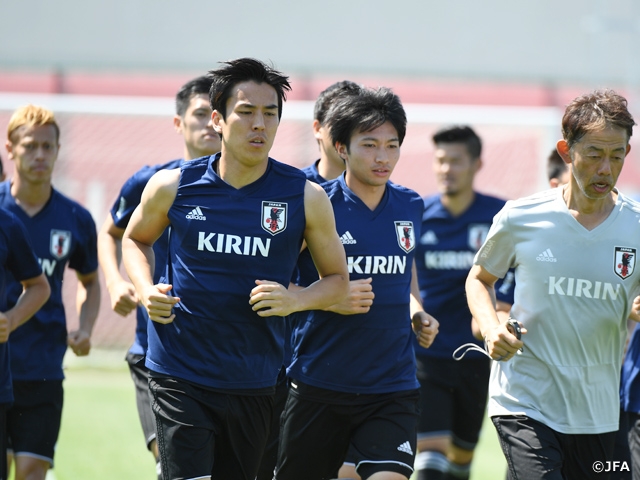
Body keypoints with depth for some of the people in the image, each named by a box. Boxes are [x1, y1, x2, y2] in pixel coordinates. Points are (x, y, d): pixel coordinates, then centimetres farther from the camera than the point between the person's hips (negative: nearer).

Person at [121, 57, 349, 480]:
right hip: (180, 376, -2)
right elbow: (136, 239, 18)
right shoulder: (172, 187, -3)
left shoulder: (306, 198, -3)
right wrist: (146, 290, -2)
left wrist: (295, 300, -13)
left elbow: (337, 279, 7)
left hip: (254, 382, 2)